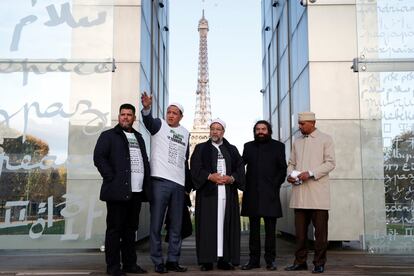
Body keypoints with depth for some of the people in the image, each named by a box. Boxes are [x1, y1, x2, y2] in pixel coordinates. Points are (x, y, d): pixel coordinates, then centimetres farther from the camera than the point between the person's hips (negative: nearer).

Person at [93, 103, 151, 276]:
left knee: (131, 229, 11)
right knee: (115, 229, -1)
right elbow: (99, 158, -8)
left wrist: (146, 185, 11)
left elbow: (144, 161, 23)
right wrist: (112, 179, -14)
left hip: (136, 191, 6)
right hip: (118, 191, -6)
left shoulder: (138, 137, 21)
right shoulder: (108, 135, 3)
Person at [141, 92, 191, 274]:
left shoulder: (185, 133, 15)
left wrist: (189, 185, 19)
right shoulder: (159, 125, 3)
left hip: (179, 184, 5)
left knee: (176, 226, 9)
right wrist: (146, 108, -43)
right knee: (156, 225, -1)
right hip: (159, 181, -5)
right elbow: (148, 121, -22)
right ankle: (158, 262, 8)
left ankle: (173, 261, 19)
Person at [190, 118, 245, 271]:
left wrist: (231, 178, -10)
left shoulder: (232, 150, 18)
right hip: (207, 192, -2)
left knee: (225, 225, -1)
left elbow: (240, 168, 9)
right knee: (208, 225, -5)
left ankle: (224, 259, 3)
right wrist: (210, 176, -13)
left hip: (228, 193, 2)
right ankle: (206, 260, -2)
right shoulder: (201, 148, 12)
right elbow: (195, 168, 1)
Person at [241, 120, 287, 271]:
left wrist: (275, 184, -4)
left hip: (270, 194, -2)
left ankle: (270, 260, 7)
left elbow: (283, 168, 5)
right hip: (252, 193, 2)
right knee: (254, 228, 6)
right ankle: (254, 259, 11)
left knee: (270, 229, 0)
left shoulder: (278, 146, 8)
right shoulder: (248, 146, 14)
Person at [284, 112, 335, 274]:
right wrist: (290, 174, -1)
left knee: (320, 230, 0)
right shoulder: (297, 142, 17)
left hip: (318, 193, -4)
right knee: (300, 230, 7)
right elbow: (291, 163, 20)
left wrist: (310, 173, -16)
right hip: (299, 193, 4)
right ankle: (300, 261, 16)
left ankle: (319, 263, 9)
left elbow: (330, 163, -5)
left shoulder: (325, 139, 3)